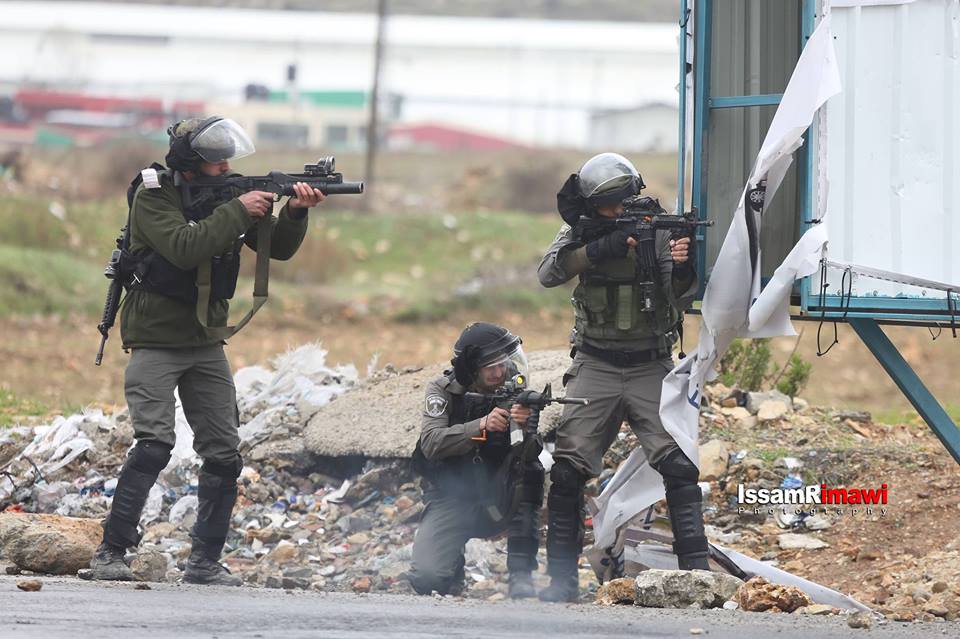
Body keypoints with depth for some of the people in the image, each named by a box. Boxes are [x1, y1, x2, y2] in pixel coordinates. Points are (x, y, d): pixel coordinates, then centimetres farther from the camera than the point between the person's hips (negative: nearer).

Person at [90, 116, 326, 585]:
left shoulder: (228, 195, 6)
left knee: (224, 454, 2)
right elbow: (185, 248, -27)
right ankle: (110, 552, -13)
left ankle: (205, 561, 9)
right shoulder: (153, 196, -11)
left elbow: (278, 248, 5)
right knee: (153, 445, -19)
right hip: (156, 343, -6)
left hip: (206, 344, 6)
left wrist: (295, 213, -14)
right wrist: (237, 211, -22)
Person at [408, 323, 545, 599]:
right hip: (451, 501, -1)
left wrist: (525, 425, -40)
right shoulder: (442, 391, -9)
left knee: (529, 471, -30)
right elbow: (431, 444, -25)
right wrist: (481, 426, -39)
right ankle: (455, 562, 17)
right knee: (427, 578, -22)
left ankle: (521, 573, -23)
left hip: (498, 499, 1)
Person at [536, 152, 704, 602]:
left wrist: (684, 268, -26)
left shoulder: (660, 229, -1)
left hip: (651, 367, -1)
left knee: (678, 465, -14)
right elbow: (548, 274, -17)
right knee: (567, 471, -6)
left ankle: (695, 569, -12)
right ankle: (562, 578, 2)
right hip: (596, 367, 1)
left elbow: (681, 300, -4)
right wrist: (605, 247, -27)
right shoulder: (580, 232, 1)